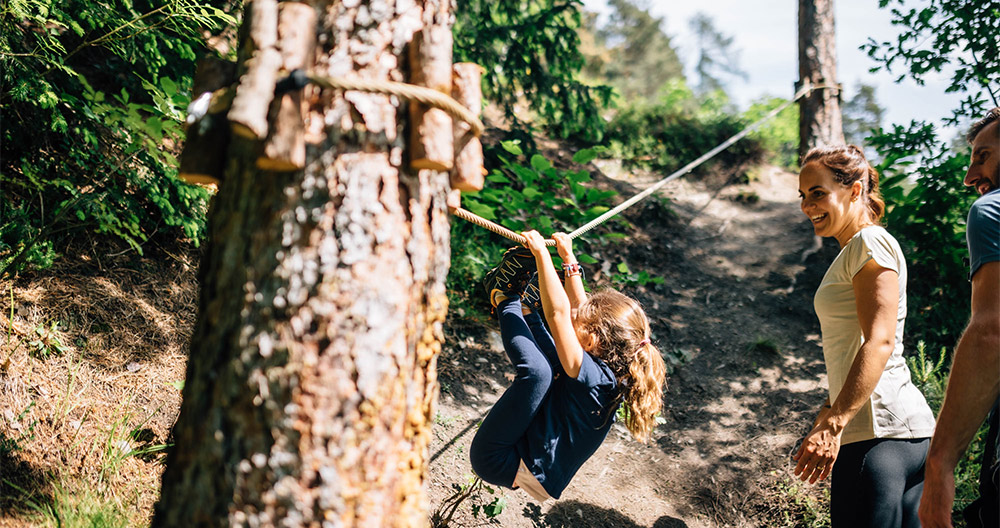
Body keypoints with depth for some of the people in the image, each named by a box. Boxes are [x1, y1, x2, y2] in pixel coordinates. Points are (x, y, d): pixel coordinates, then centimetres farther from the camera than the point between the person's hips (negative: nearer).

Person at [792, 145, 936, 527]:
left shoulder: (870, 243, -8)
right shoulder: (852, 253, 22)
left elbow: (879, 343, -19)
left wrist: (834, 423, -25)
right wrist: (828, 411, 26)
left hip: (880, 431, -10)